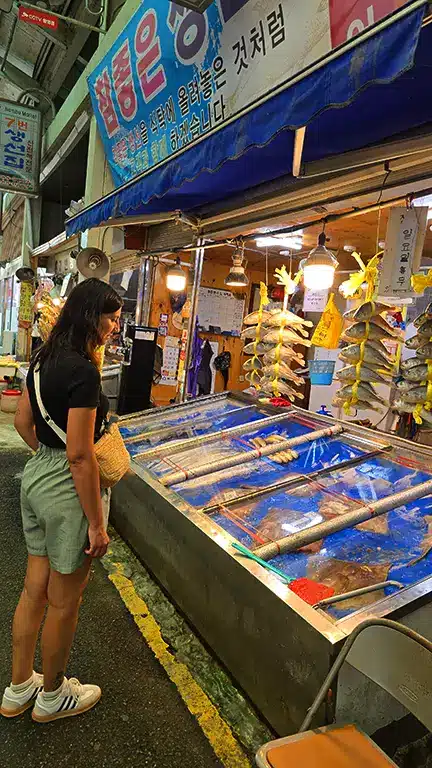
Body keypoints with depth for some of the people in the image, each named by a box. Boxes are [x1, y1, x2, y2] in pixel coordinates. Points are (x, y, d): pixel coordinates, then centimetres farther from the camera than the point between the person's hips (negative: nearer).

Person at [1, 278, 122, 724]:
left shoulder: (43, 359, 5)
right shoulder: (83, 371, -23)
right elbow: (79, 456, -23)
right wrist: (96, 523, -16)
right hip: (66, 490, -9)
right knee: (63, 601, 13)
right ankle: (52, 697, 36)